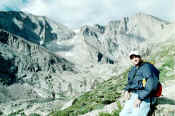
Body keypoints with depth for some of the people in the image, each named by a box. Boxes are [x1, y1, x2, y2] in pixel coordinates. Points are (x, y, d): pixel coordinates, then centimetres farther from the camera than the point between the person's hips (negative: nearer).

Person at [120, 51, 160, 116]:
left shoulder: (146, 66, -4)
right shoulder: (133, 69, 19)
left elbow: (151, 84, -16)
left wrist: (140, 98, -19)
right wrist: (126, 90, 7)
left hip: (143, 98, -7)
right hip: (132, 96, 7)